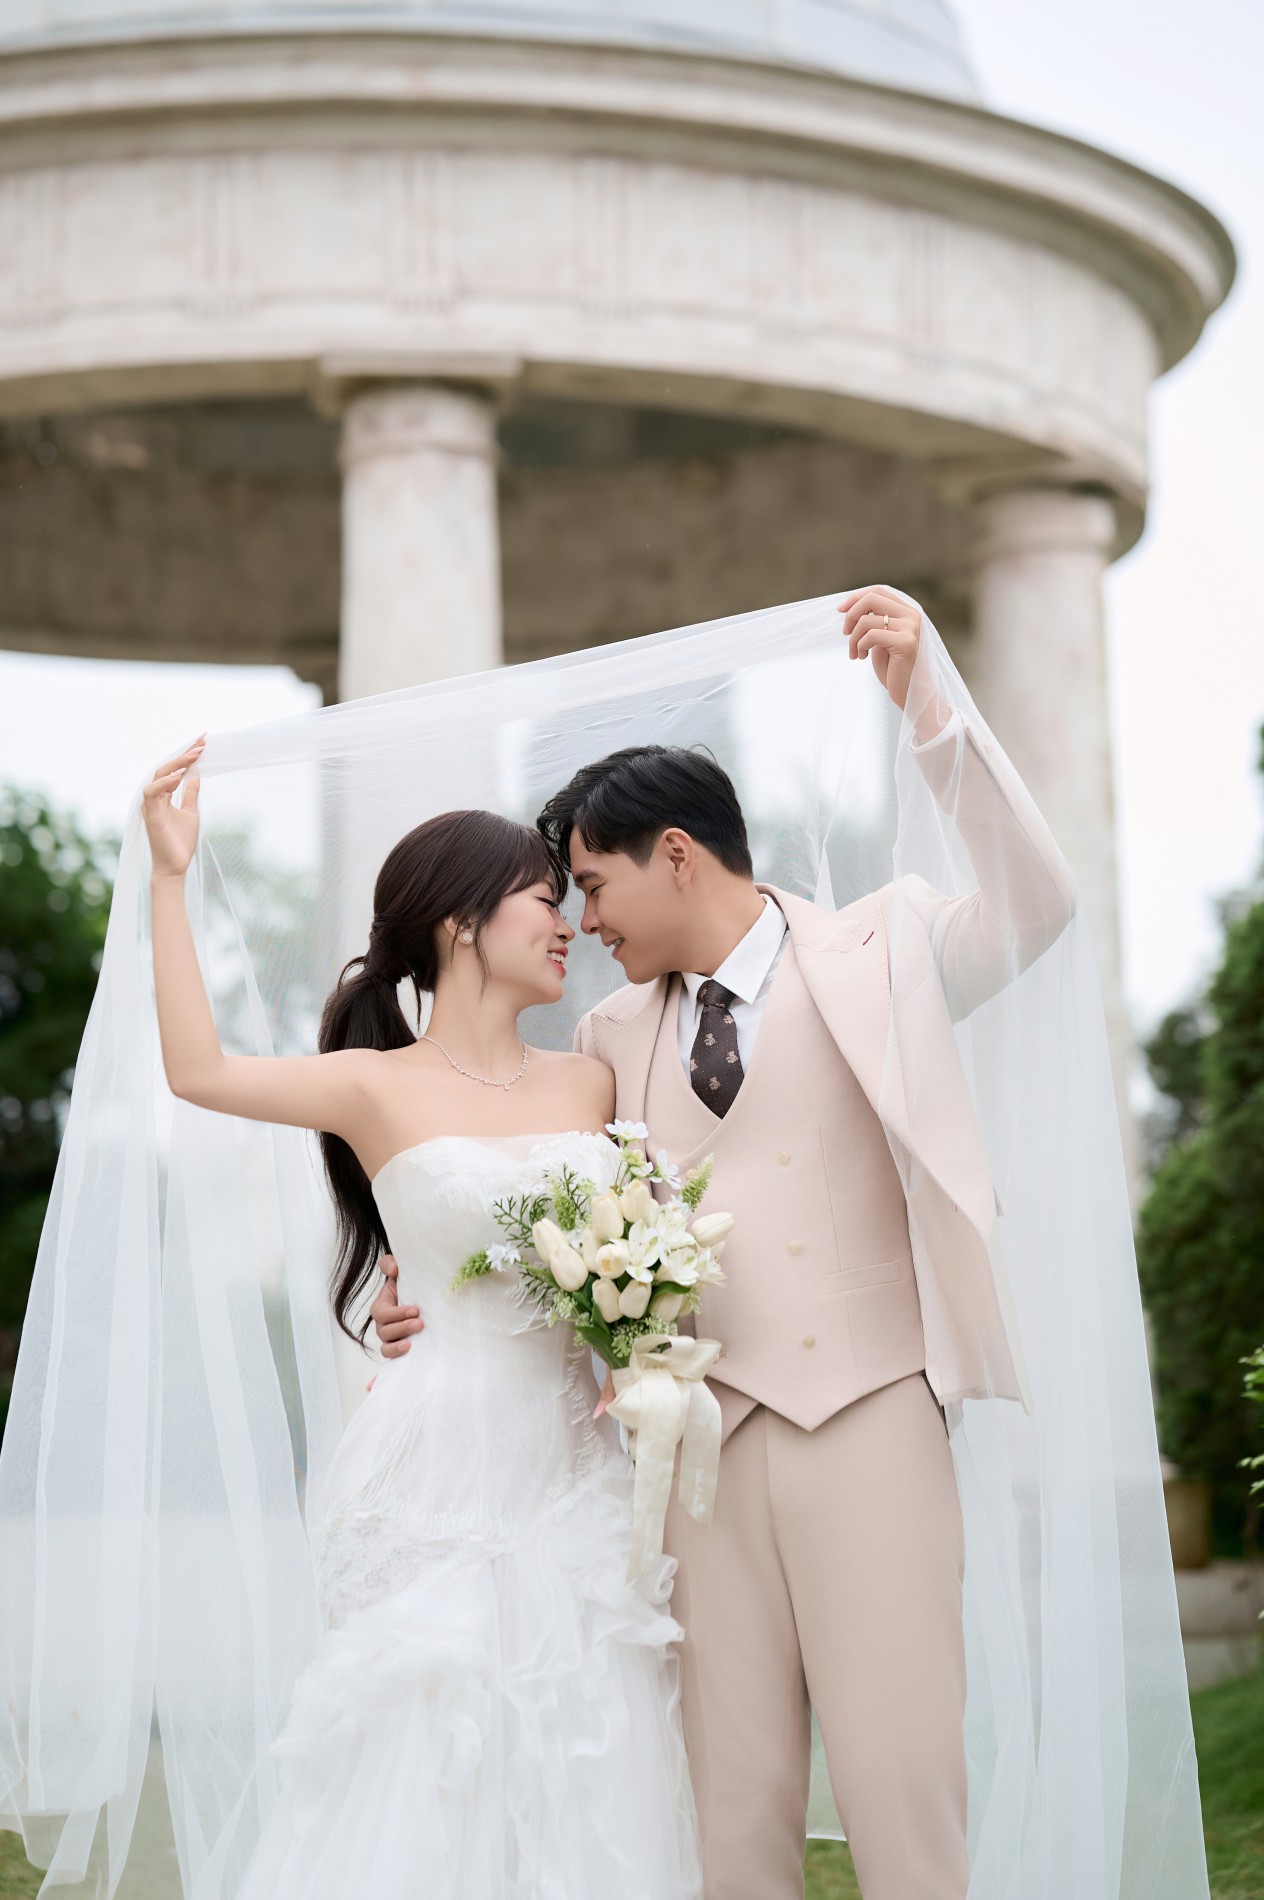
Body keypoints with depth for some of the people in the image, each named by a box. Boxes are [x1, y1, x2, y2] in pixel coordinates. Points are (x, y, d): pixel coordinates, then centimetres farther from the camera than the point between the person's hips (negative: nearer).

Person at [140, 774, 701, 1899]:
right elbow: (199, 1070, -14)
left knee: (587, 1783, 6)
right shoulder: (382, 1090, -1)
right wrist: (172, 877, -13)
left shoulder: (593, 1082, 10)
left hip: (577, 1469, 4)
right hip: (445, 1468, -4)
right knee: (429, 1776, 0)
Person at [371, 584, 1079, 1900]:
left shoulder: (875, 951, 6)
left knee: (902, 1778, -6)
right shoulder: (616, 1037, 15)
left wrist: (923, 707, -16)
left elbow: (1037, 904, -9)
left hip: (867, 1414, -3)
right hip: (705, 1436, 3)